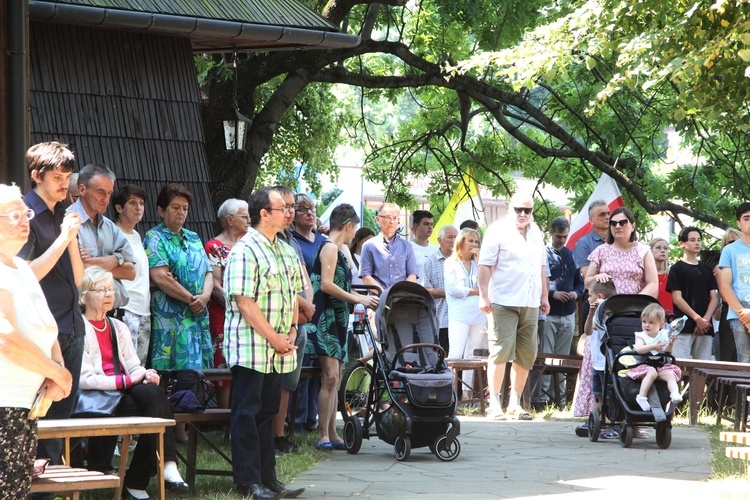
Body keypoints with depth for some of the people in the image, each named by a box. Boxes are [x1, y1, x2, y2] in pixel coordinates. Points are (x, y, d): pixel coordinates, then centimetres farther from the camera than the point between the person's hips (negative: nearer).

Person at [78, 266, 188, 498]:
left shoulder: (118, 328, 23)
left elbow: (134, 367, 16)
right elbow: (84, 379, -12)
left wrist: (145, 375, -9)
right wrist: (127, 380, -16)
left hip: (124, 392, 7)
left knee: (153, 393, -28)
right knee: (153, 396, -29)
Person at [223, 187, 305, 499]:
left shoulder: (286, 252, 15)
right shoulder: (245, 251, -12)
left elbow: (293, 295, 20)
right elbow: (244, 302, -17)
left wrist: (291, 330, 3)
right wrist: (274, 338, -15)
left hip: (278, 351, 8)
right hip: (250, 347, -8)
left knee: (267, 412, 11)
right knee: (247, 413, -3)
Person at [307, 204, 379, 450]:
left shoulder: (337, 250, 20)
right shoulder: (330, 248, -10)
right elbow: (327, 285, -20)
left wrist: (362, 300, 23)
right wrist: (358, 299, -15)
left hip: (337, 319, 10)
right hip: (326, 319, -10)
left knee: (334, 379, 10)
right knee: (330, 376, -14)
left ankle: (332, 434, 12)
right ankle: (323, 436, -14)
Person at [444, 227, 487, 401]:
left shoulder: (478, 263, 17)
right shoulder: (451, 263, 4)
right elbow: (452, 289, -8)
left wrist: (480, 260, 0)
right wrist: (474, 291, -1)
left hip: (478, 314, 5)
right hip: (459, 314, -5)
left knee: (471, 355, 5)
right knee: (455, 354, -15)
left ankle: (467, 390, 7)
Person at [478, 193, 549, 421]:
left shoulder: (536, 233, 17)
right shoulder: (498, 231, -3)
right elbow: (485, 265, -7)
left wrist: (544, 296, 21)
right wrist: (483, 296, -13)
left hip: (530, 304, 7)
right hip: (504, 302, -6)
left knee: (527, 355, 6)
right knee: (500, 352, -9)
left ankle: (515, 403, 14)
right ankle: (494, 404, -5)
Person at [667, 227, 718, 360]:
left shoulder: (706, 269, 19)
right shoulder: (677, 269, 5)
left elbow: (714, 298, 13)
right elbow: (677, 298, -3)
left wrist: (706, 319, -4)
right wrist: (697, 318, -12)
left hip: (705, 327, 5)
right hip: (683, 327, -4)